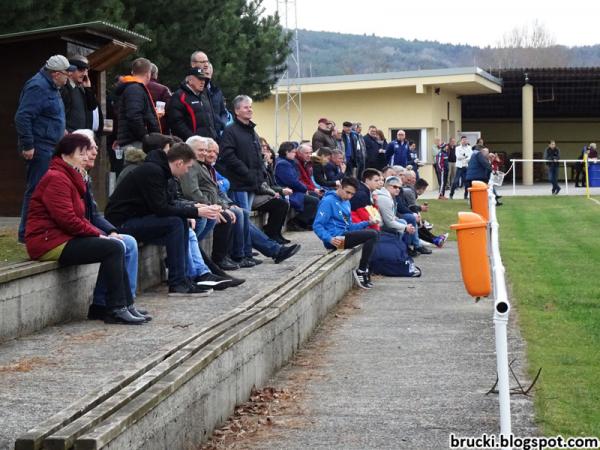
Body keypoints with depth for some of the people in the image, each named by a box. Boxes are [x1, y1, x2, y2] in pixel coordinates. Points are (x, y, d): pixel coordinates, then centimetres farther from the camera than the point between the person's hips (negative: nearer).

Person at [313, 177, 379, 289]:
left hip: (345, 235, 9)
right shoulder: (328, 201, -10)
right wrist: (330, 239, -30)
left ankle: (365, 270, 12)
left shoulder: (346, 202, 16)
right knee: (372, 235, -17)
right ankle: (360, 271, -8)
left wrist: (367, 223, 8)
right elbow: (317, 226, -15)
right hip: (336, 238, -9)